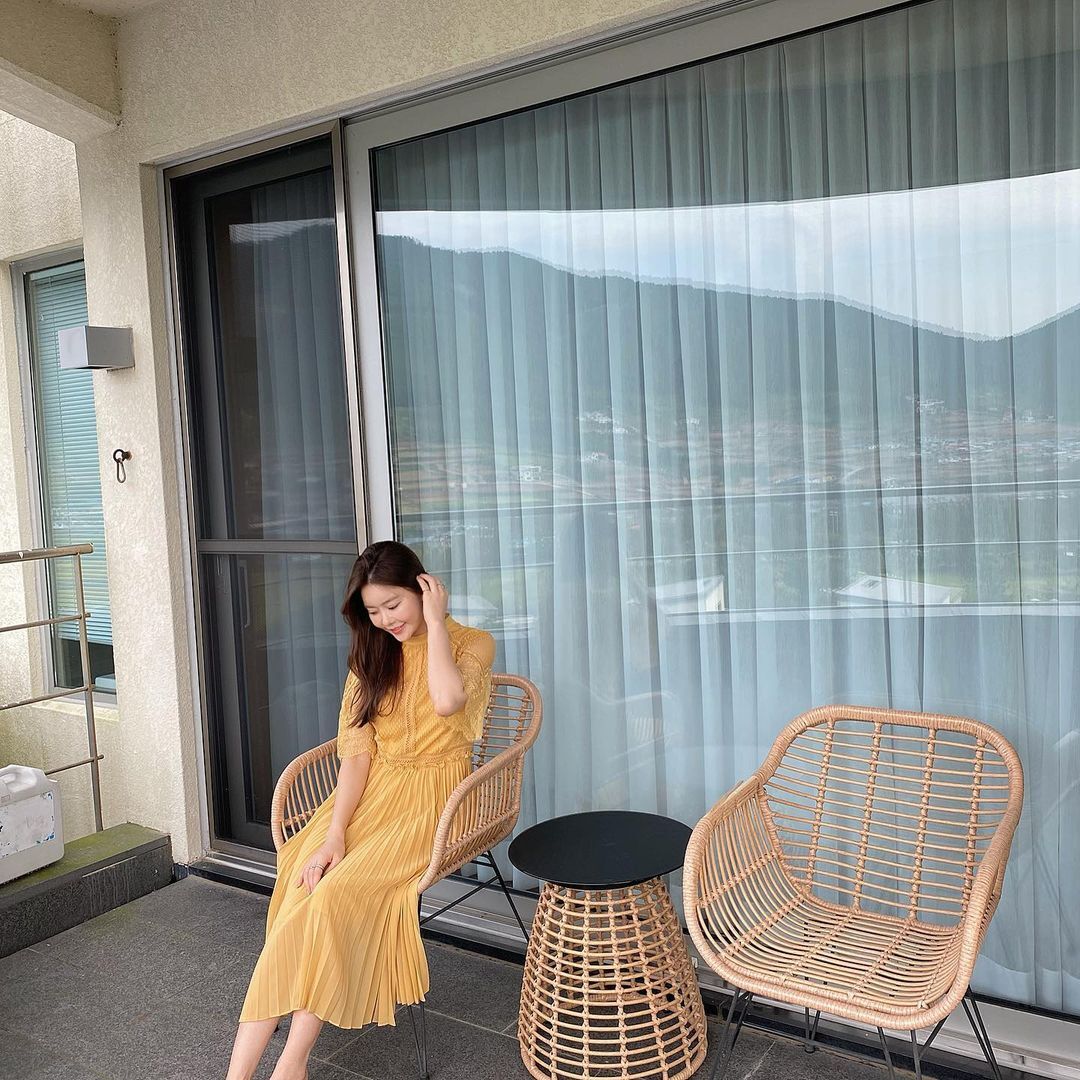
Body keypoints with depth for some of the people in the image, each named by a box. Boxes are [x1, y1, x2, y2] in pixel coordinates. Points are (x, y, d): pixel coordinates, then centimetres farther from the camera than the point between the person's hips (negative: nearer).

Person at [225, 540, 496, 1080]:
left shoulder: (472, 643, -2)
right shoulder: (372, 654, 11)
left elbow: (448, 700, -26)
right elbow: (356, 750, 1)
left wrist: (434, 620, -14)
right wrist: (333, 835, -12)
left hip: (432, 798, -4)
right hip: (374, 791, 4)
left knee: (338, 893, -26)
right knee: (300, 888, -20)